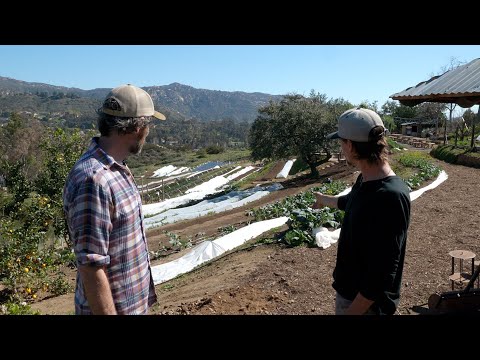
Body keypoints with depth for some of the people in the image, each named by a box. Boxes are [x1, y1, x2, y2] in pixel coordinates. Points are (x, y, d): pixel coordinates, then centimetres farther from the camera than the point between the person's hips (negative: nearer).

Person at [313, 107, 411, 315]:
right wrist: (324, 200, 37)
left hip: (367, 303, -8)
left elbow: (382, 274, -29)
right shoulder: (365, 180, -2)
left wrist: (352, 310, -24)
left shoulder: (390, 197, -30)